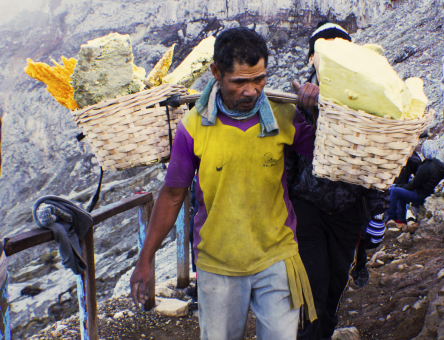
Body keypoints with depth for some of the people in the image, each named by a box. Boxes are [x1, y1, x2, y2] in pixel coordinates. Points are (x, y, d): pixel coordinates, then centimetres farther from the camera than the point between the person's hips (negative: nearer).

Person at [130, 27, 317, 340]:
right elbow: (172, 196, -2)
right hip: (217, 264, 0)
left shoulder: (285, 118, -9)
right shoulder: (193, 127, -12)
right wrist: (145, 259, 2)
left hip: (276, 258, 0)